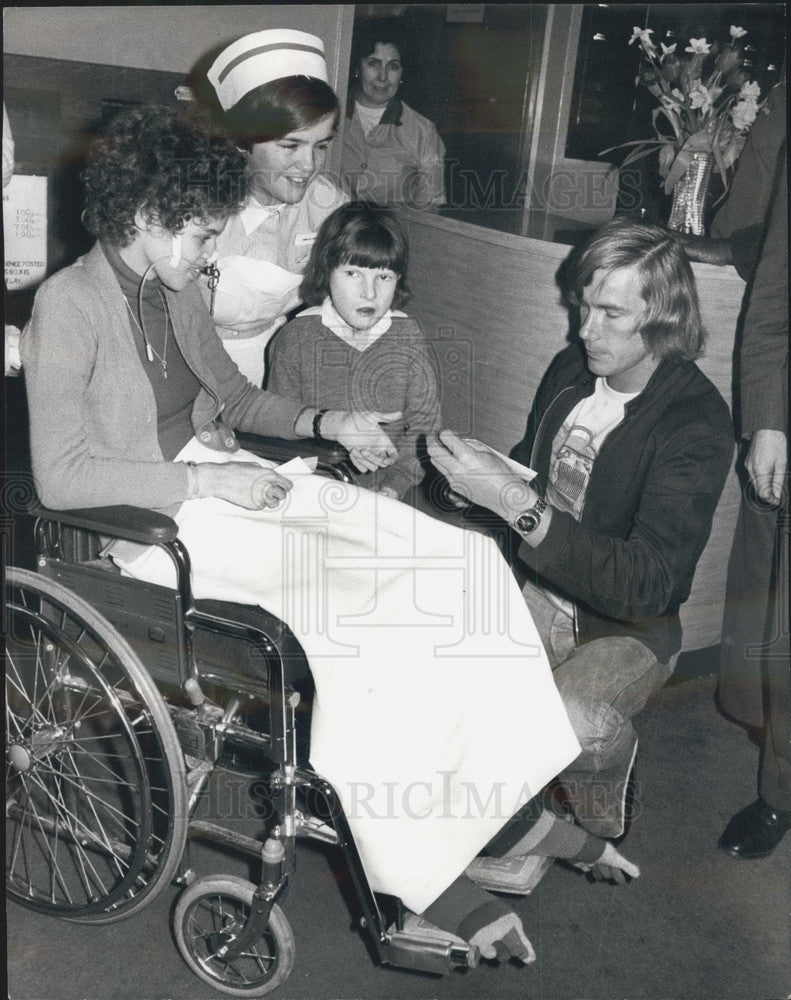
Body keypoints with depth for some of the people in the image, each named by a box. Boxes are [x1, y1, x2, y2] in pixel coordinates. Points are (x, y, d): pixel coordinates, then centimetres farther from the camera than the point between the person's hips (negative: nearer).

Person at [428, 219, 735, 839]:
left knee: (575, 724, -33)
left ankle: (599, 836, 2)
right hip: (536, 587, 6)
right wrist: (478, 476, -2)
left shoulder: (696, 423, -20)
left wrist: (515, 502, -36)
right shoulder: (572, 369, 0)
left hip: (627, 627, -5)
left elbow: (646, 584, -31)